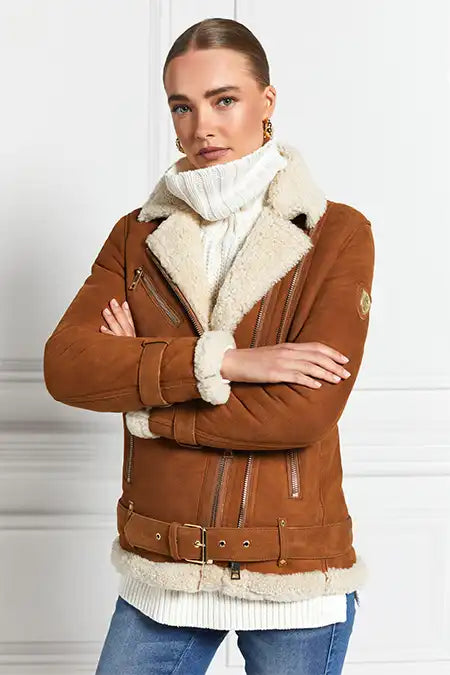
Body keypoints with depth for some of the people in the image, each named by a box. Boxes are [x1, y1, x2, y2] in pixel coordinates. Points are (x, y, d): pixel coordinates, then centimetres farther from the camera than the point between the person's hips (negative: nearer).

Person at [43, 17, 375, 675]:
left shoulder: (338, 235, -7)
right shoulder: (138, 235, 4)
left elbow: (305, 410, -18)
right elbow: (64, 366, -11)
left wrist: (146, 406, -11)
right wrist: (218, 361, -21)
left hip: (294, 576, -2)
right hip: (161, 571, 3)